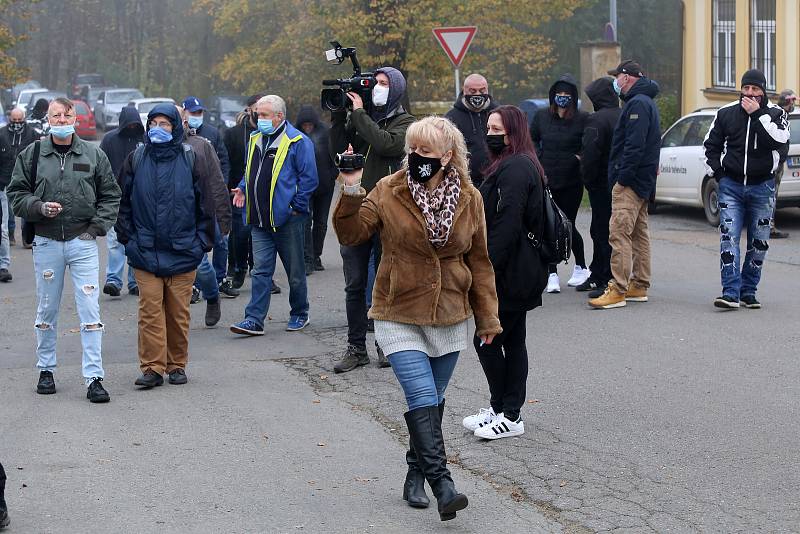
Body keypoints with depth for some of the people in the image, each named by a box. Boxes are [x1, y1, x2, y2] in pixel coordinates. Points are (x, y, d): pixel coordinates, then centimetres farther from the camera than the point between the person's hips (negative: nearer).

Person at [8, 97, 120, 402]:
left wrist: (97, 226, -2)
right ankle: (46, 370, 27)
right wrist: (39, 207, -12)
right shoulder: (32, 155, 4)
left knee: (90, 310, -6)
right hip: (46, 243, 1)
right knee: (47, 309, 11)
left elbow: (111, 195, 9)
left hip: (83, 242, -1)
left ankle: (94, 378, -4)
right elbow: (16, 194, 6)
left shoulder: (94, 155, 4)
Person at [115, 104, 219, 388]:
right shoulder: (136, 159, 5)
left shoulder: (192, 159, 2)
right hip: (145, 252, 1)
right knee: (150, 310, -4)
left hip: (182, 251, 0)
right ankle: (152, 367, -1)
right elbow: (124, 202, 11)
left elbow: (205, 204, 5)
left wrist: (202, 241, 2)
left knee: (178, 312, 6)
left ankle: (177, 365, 17)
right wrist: (127, 238, 4)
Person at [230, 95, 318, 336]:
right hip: (260, 220, 6)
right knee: (260, 270, 2)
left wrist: (297, 206, -15)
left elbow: (309, 178, -11)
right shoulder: (255, 139, 13)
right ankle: (254, 319, 0)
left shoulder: (297, 142, -9)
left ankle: (299, 314, 23)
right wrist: (243, 188, 6)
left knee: (295, 271, 8)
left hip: (287, 219, -6)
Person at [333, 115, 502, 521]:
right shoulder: (388, 191, -4)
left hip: (450, 319, 3)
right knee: (423, 400, -16)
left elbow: (479, 262, 6)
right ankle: (441, 484, -17)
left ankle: (416, 475, 29)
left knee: (431, 402, 13)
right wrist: (352, 191, -19)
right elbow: (351, 234, -5)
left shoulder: (469, 198, 0)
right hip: (400, 317, -2)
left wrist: (487, 318, 7)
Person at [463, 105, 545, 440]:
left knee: (486, 339, -4)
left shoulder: (514, 168, -17)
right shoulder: (522, 165, 17)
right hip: (519, 271, 11)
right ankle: (509, 411, 18)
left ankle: (506, 415, 3)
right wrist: (486, 264, 19)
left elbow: (507, 224, -24)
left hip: (511, 272, -11)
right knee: (513, 340, 12)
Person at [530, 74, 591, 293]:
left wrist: (579, 158, -10)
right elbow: (532, 139, 18)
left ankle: (581, 268, 25)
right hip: (546, 182, 3)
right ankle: (552, 275, 6)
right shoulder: (541, 116, 6)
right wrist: (538, 157, 4)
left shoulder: (582, 119, -4)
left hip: (571, 182, -3)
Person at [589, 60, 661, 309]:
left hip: (631, 180, -11)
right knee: (639, 233, 13)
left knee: (619, 232, -14)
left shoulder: (638, 103, -14)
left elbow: (635, 145, -22)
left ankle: (618, 290, -18)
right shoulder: (646, 102, 21)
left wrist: (623, 176, -22)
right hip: (643, 181, 11)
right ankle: (639, 287, 19)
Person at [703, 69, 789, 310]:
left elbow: (780, 140, -18)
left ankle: (748, 291, 17)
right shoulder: (726, 113, 5)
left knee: (759, 242, 6)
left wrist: (758, 114, -18)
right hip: (731, 185, 0)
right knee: (728, 238, -11)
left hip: (762, 186, 0)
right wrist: (717, 173, 5)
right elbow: (711, 145, 14)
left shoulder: (775, 113, 1)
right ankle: (731, 292, -14)